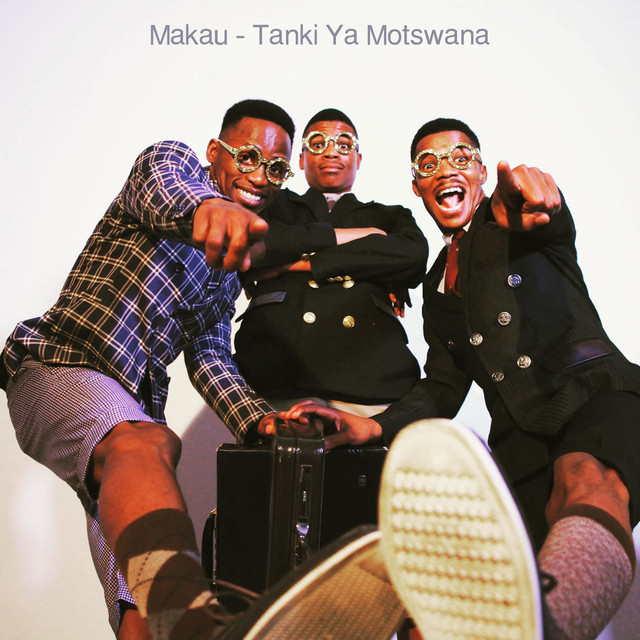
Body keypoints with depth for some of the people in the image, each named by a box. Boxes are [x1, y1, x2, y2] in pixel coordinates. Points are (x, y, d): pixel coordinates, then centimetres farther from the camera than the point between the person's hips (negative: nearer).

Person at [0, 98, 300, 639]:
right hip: (59, 366, -9)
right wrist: (205, 205, -47)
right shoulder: (175, 161, 4)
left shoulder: (229, 270, 23)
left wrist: (259, 419, -5)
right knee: (145, 444, -41)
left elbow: (209, 359, 15)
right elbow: (160, 187, -22)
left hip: (135, 408, 9)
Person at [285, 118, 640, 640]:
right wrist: (373, 426, 2)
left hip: (597, 393, -7)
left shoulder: (512, 221, 9)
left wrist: (524, 190, -46)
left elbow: (551, 217, -19)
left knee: (586, 479, -45)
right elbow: (442, 389, 22)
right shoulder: (437, 286, 25)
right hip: (522, 440, 7)